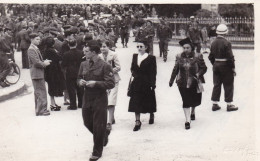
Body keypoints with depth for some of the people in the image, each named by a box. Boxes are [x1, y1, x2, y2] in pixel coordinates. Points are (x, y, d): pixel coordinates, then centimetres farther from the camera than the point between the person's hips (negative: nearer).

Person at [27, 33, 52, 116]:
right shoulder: (31, 50, -15)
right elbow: (36, 62, -22)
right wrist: (44, 63, -8)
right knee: (41, 92, -8)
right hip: (36, 74, -10)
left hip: (39, 74, 10)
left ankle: (39, 109, 25)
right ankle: (41, 110, -5)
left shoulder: (36, 49, 16)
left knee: (38, 92, 16)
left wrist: (44, 62, 6)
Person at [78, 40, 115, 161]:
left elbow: (111, 84, -14)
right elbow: (79, 78, 20)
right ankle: (103, 137, 42)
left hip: (99, 99, -6)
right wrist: (80, 82, -4)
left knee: (99, 126, 1)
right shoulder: (83, 64, 7)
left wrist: (95, 83, -22)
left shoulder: (105, 66, -12)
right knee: (87, 122, 15)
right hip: (87, 98, 6)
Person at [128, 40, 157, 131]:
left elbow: (153, 72, -8)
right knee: (136, 102, -3)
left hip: (147, 83, -3)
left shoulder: (151, 58, -6)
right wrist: (134, 74, -4)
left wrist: (152, 84, -13)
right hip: (136, 83, 3)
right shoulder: (135, 56, 8)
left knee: (149, 101, 11)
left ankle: (151, 115, 38)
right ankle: (137, 122, 1)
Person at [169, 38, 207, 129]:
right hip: (183, 83, 0)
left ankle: (193, 112, 46)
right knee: (186, 101, -6)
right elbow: (175, 69, 10)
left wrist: (199, 74, -20)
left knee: (195, 100, 13)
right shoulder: (179, 57, 0)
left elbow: (204, 68, -2)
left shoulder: (198, 56, -8)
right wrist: (171, 80, 14)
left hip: (195, 83, 0)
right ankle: (187, 120, -2)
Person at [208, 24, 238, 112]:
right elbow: (230, 57, -17)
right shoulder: (226, 43, -17)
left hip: (216, 66, 6)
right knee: (228, 85, 5)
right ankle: (229, 105, 10)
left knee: (216, 85, 13)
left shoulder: (213, 43, 2)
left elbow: (211, 56, 7)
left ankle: (215, 104, 15)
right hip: (225, 66, -6)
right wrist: (233, 68, -8)